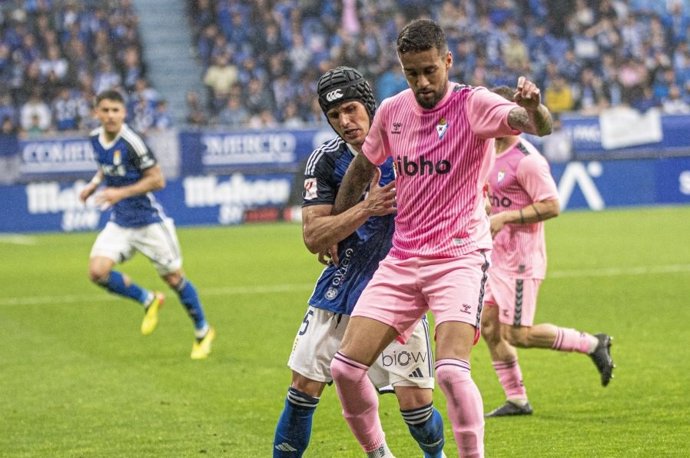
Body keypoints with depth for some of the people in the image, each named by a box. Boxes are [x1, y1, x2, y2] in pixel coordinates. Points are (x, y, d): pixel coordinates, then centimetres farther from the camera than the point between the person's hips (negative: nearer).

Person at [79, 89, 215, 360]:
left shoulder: (131, 142, -21)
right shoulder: (96, 138, 0)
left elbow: (157, 180, -19)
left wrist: (121, 193, -25)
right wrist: (95, 183, 5)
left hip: (149, 221, -6)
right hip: (119, 223, 6)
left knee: (173, 278, 4)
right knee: (97, 271, -14)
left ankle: (203, 332, 25)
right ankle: (148, 301, 11)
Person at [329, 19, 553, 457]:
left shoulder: (474, 104, -10)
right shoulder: (391, 111, 5)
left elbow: (539, 125, -28)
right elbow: (362, 167, 22)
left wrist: (534, 107, -51)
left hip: (460, 257, -5)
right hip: (402, 260, 5)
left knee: (451, 371, -24)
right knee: (346, 366, -3)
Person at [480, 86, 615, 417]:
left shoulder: (525, 160, -18)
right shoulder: (492, 151, 11)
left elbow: (551, 206, -20)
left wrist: (505, 218, -22)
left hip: (521, 258, -9)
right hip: (498, 254, 9)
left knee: (516, 334, -9)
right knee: (488, 326, 6)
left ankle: (592, 344, 5)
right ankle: (516, 400, 14)